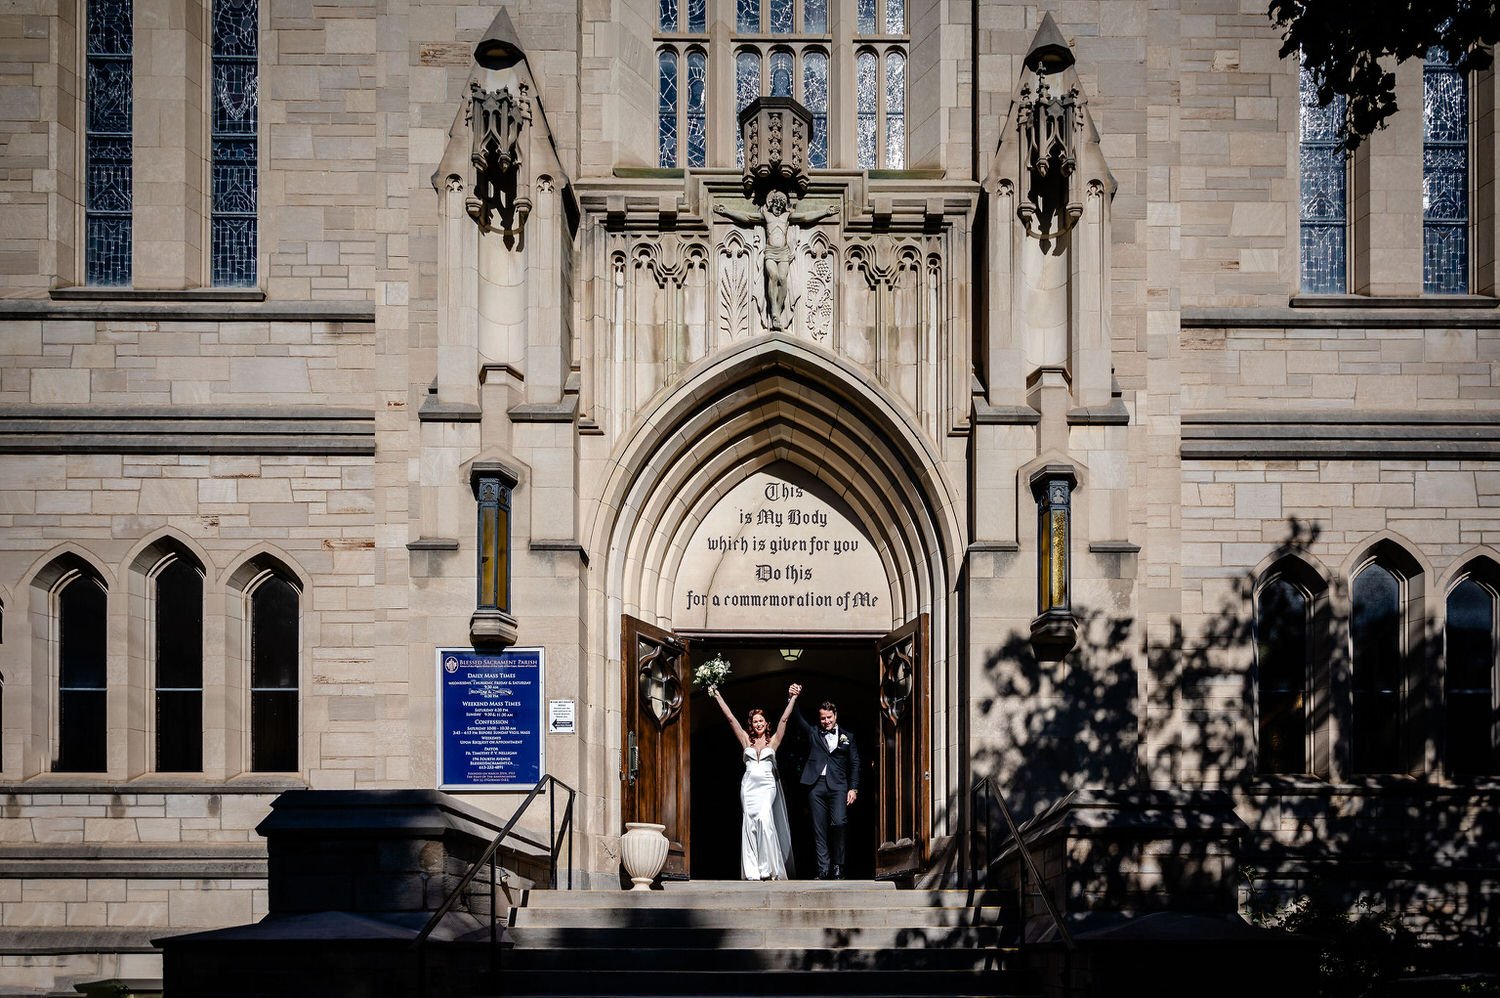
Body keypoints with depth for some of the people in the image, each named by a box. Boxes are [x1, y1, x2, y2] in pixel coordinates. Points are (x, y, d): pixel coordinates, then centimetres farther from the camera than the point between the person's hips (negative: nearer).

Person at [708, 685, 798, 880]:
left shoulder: (773, 740, 10)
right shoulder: (746, 740, 13)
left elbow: (784, 719, 5)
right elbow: (731, 718, 12)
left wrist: (793, 699, -1)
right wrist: (717, 697, 11)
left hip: (767, 785, -2)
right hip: (749, 785, 2)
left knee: (764, 818, -22)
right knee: (750, 824, -6)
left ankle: (768, 868, -19)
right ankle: (752, 871, -8)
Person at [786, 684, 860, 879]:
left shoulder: (847, 737, 15)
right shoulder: (813, 734, 15)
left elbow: (854, 764, 12)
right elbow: (797, 718, 5)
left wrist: (853, 788, 2)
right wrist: (792, 699, -11)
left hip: (838, 786, -1)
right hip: (816, 785, 1)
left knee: (839, 822, -18)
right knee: (819, 829, -1)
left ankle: (837, 865, -4)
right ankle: (824, 869, 1)